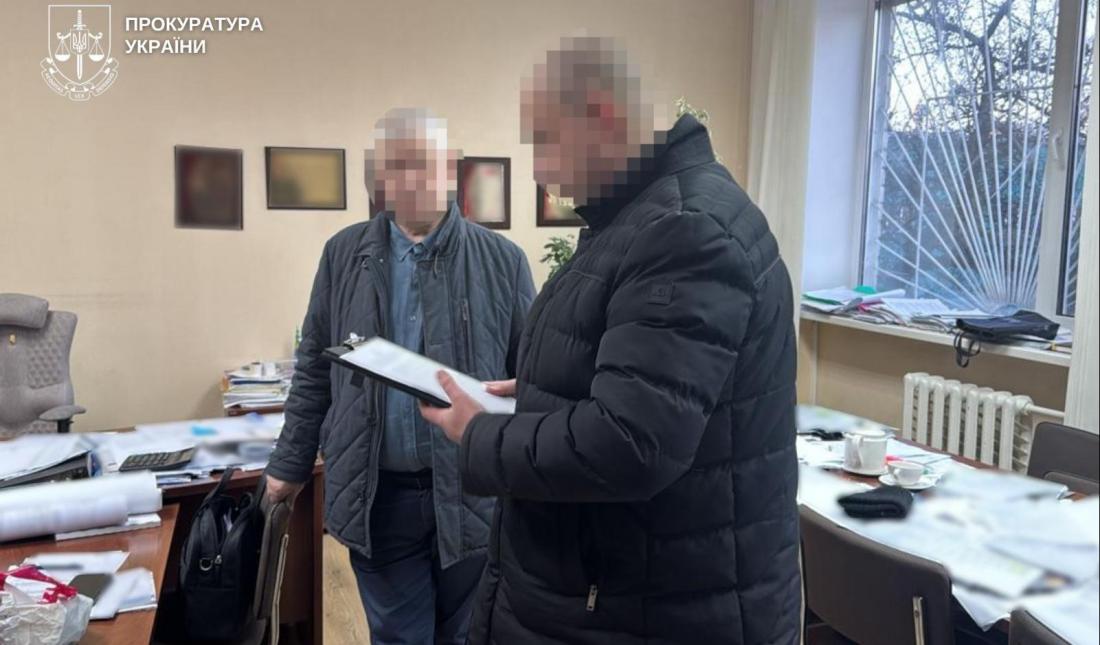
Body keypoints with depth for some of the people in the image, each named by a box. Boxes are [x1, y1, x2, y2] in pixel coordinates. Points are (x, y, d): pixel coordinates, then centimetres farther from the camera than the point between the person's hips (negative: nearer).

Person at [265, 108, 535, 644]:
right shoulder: (344, 255, 3)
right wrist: (290, 465, 10)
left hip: (475, 491, -1)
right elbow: (314, 372, 8)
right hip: (377, 494, 1)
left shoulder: (502, 260, -3)